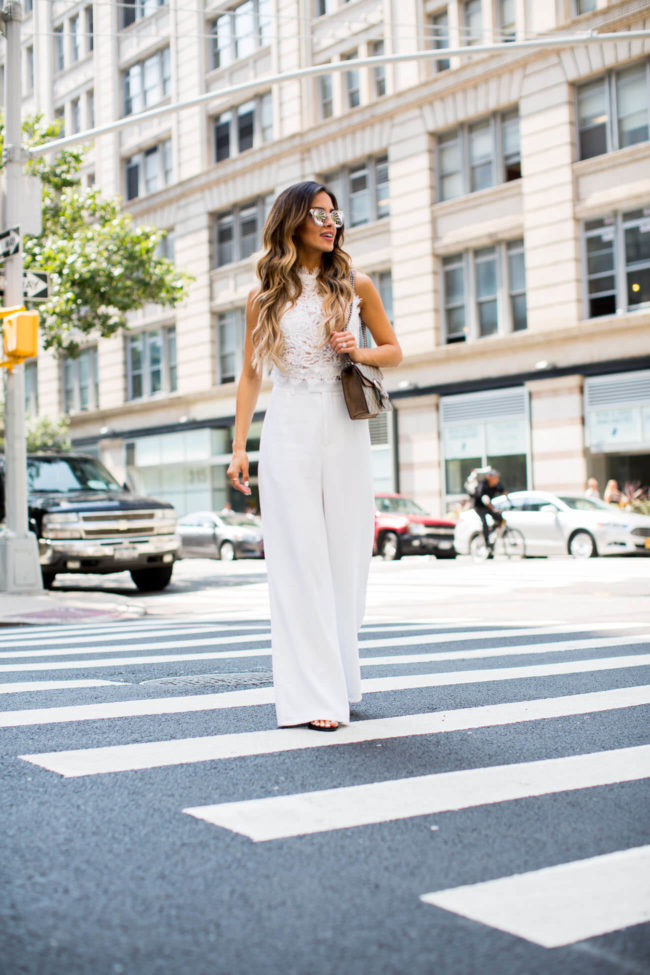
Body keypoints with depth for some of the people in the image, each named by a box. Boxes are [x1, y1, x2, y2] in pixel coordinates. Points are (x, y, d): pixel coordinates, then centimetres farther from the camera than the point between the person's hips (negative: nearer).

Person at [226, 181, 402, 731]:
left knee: (346, 557, 3)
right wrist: (238, 448, 5)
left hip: (344, 434, 1)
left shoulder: (355, 287, 10)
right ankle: (314, 693, -5)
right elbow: (251, 375, 11)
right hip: (288, 435, -1)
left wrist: (358, 352, -6)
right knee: (301, 561, -6)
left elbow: (394, 352, 16)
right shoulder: (265, 298, 8)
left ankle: (339, 678, 18)